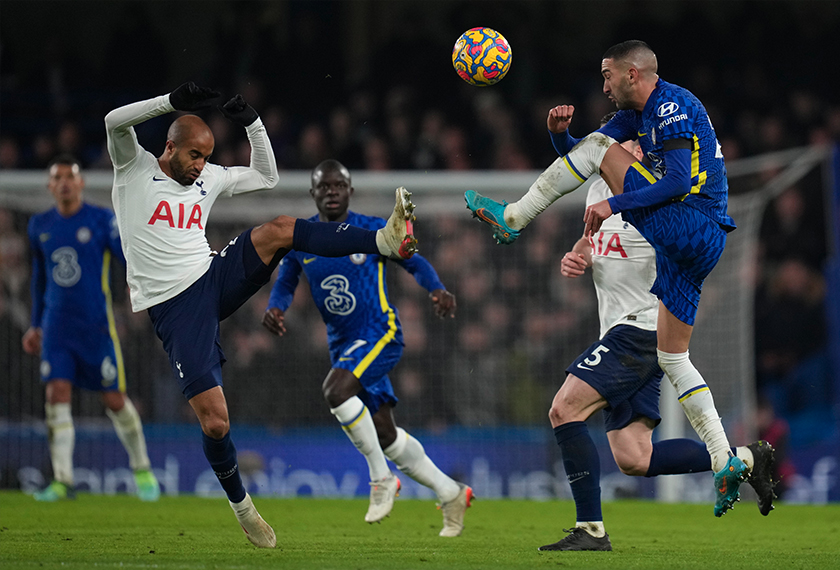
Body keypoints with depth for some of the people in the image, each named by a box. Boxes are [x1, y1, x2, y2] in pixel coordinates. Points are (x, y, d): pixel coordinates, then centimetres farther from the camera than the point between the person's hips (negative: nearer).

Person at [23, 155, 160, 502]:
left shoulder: (102, 221, -4)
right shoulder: (40, 226, 9)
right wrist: (36, 324, 24)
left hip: (96, 326, -3)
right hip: (56, 327, 3)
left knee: (114, 400, -1)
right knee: (57, 394, -12)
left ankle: (142, 469, 21)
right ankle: (63, 481, -12)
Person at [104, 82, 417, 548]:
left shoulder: (208, 178, 15)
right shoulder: (135, 168, 1)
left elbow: (266, 177, 22)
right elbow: (115, 121, -17)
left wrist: (252, 123, 8)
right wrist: (173, 102, -24)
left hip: (218, 278, 5)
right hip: (174, 307, -5)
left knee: (280, 230, -21)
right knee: (214, 421, -13)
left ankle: (384, 240, -31)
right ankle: (240, 504, 11)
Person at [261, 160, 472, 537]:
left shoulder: (374, 231, -8)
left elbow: (415, 263, 1)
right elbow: (285, 283, 14)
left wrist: (438, 290, -19)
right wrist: (274, 308, -8)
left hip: (379, 334, -6)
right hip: (342, 345, 6)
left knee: (336, 390, -31)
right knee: (385, 436, 7)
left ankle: (381, 477, -17)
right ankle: (451, 494, 25)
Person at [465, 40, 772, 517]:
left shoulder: (673, 106, -9)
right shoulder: (636, 114, 21)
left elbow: (680, 181, -21)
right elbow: (578, 153, 23)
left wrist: (614, 204, -23)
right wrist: (563, 132, 1)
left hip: (688, 224, -10)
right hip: (698, 247, 10)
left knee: (603, 145, -7)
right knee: (673, 358, 9)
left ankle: (513, 218, -6)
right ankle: (727, 463, 3)